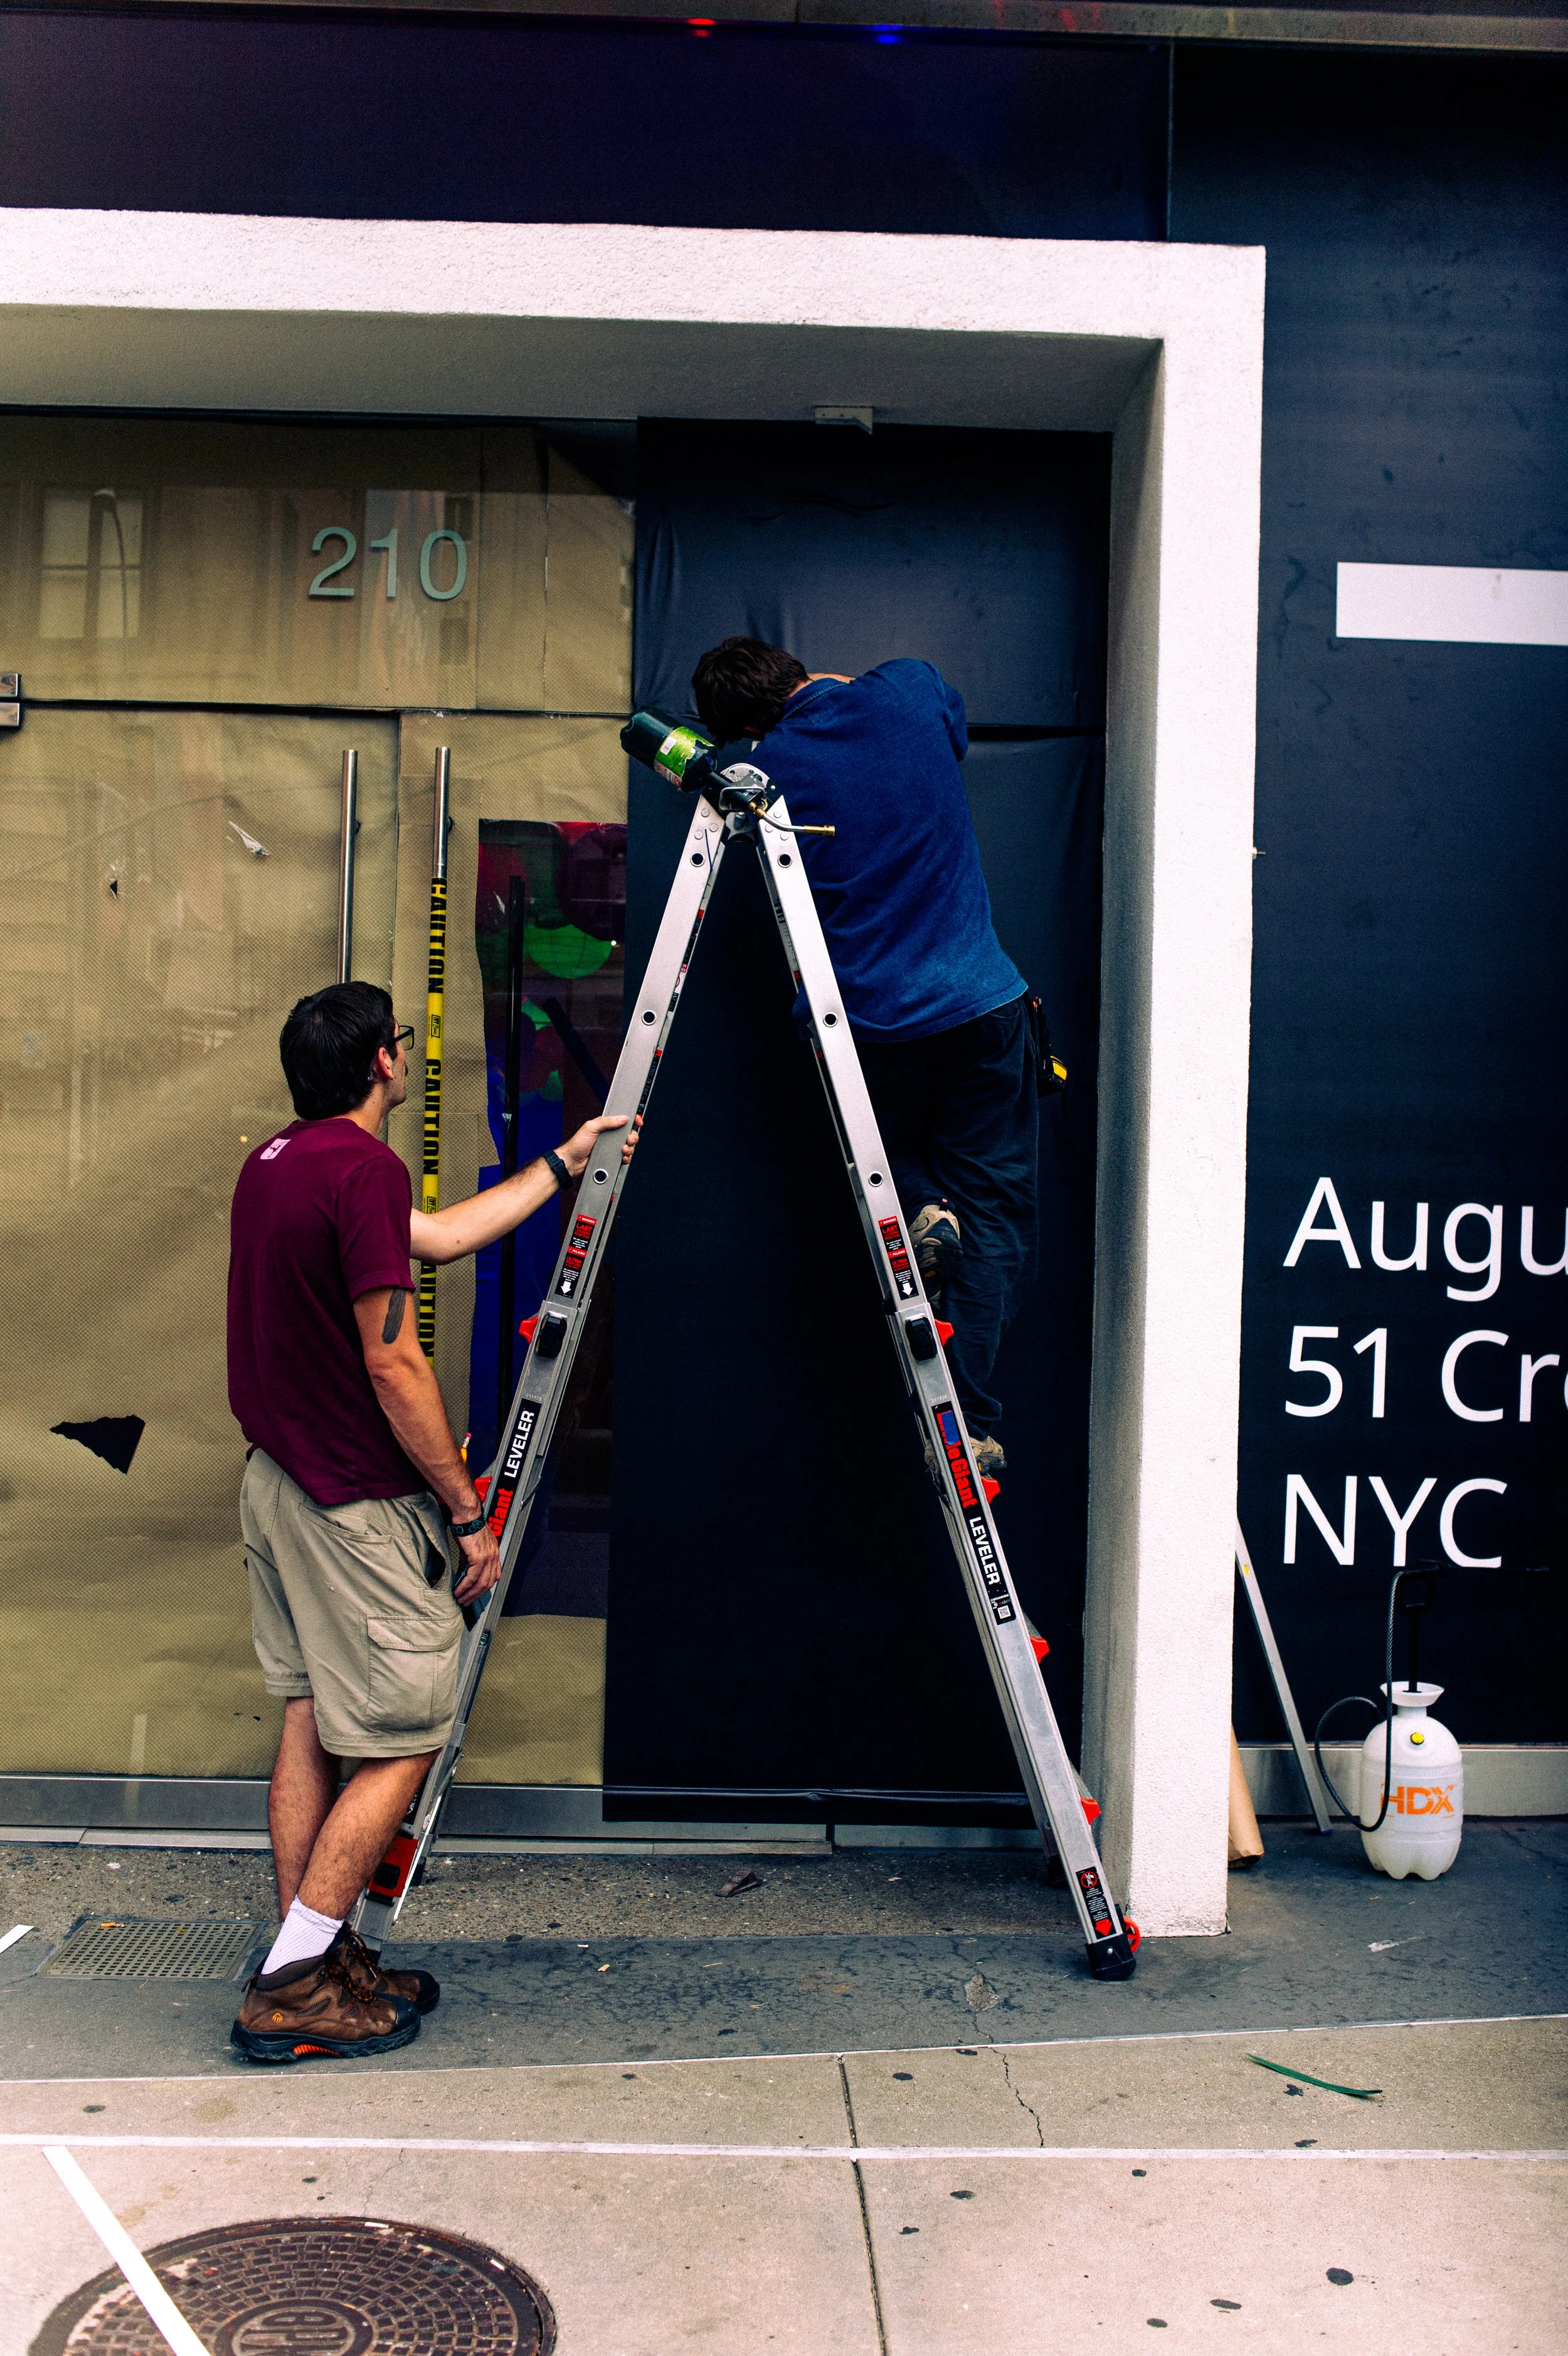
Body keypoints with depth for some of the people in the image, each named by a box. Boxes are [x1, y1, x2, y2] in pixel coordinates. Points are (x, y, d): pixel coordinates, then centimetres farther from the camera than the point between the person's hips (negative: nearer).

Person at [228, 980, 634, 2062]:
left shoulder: (276, 1162, 12)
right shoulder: (364, 1169, -19)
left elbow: (442, 1234, 21)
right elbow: (393, 1365, -21)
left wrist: (564, 1163, 29)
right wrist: (468, 1510, -13)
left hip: (279, 1482, 10)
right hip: (357, 1504, -10)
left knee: (312, 1722, 15)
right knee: (403, 1740, 0)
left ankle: (310, 1964, 23)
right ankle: (294, 1990, 4)